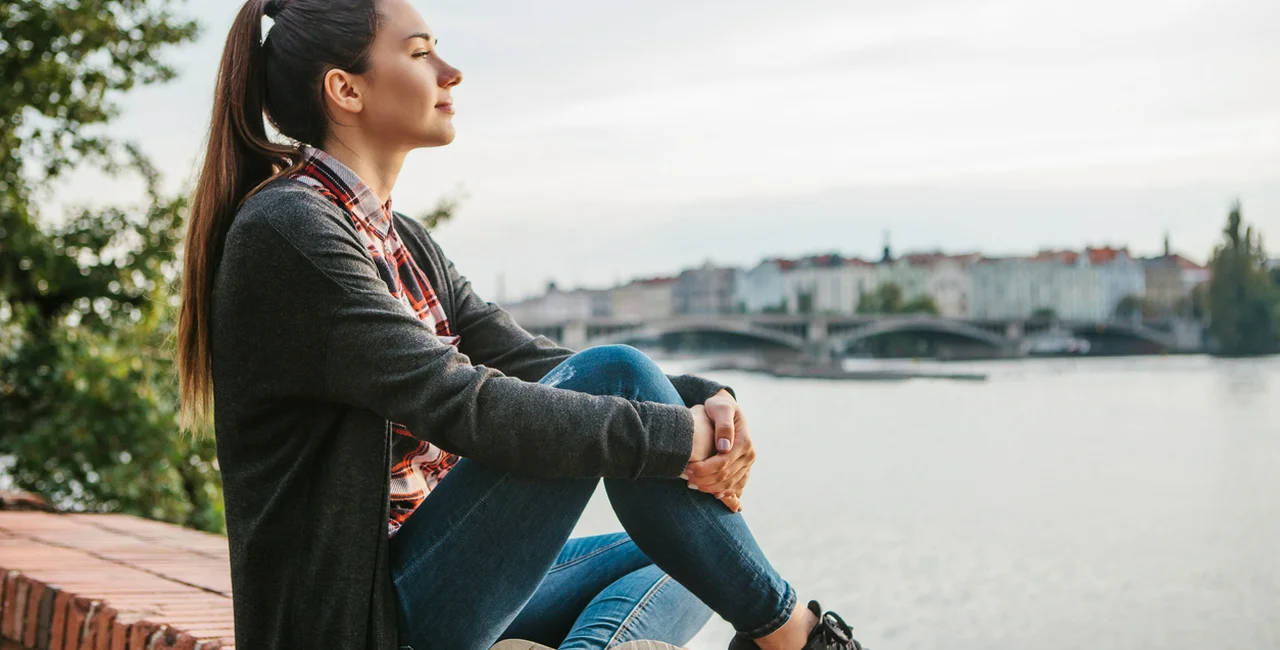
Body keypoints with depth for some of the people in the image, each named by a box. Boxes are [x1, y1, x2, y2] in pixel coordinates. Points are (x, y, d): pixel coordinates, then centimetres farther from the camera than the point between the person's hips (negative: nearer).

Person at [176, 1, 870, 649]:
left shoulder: (406, 242, 14)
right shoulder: (285, 231, -15)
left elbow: (528, 362, 6)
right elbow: (462, 406, -24)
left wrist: (701, 399, -11)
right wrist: (681, 434, -22)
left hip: (430, 585, 9)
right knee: (613, 375, -18)